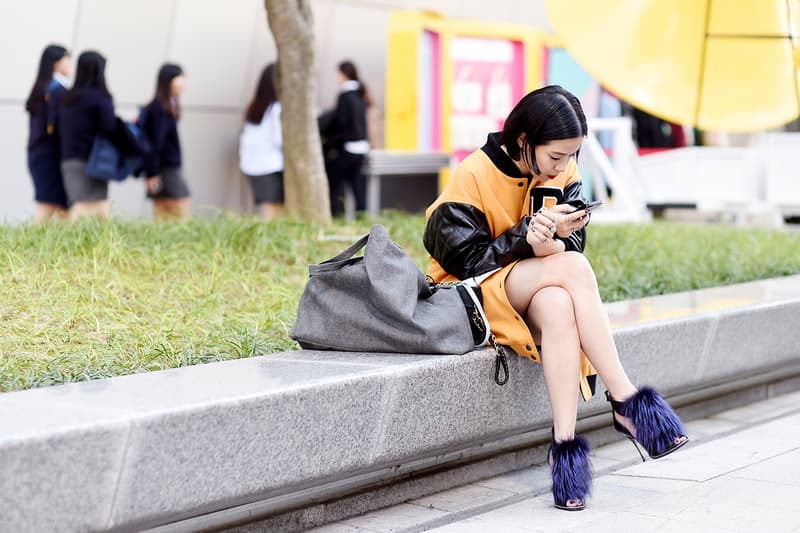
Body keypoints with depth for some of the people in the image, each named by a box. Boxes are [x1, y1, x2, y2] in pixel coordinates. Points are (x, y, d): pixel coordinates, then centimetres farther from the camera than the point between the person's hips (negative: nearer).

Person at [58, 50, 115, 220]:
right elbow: (110, 129, -13)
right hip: (91, 161, -6)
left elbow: (60, 128, 12)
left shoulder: (66, 99, 11)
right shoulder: (100, 98, -9)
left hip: (68, 160, 6)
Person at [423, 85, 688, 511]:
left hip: (541, 291, 4)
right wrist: (531, 233, -26)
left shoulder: (564, 174, 2)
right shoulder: (474, 175, -14)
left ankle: (565, 444, -41)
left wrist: (550, 244, -25)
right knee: (573, 267, -32)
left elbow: (573, 246, -1)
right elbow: (465, 258, -16)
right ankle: (626, 401, -31)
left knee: (558, 307, -36)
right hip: (476, 290, -4)